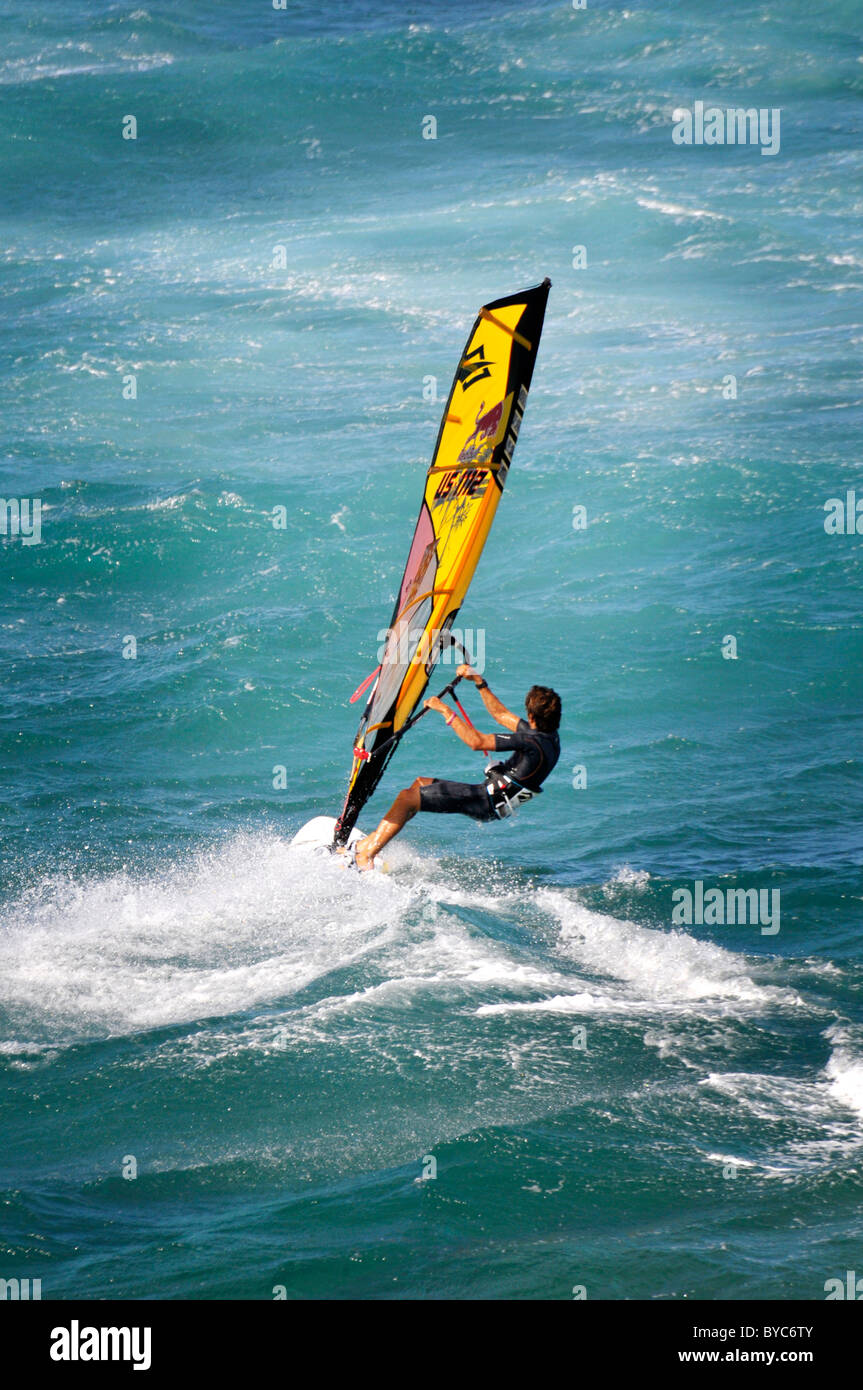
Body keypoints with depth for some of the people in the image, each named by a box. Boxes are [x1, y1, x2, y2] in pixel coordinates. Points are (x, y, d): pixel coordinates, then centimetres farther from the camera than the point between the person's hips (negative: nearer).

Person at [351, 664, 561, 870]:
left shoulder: (530, 742, -25)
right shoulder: (548, 735, 3)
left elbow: (477, 741, -27)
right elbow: (502, 715, 16)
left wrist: (445, 710, -20)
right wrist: (479, 682, 16)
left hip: (487, 802, -10)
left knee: (408, 798, -7)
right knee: (420, 784, 20)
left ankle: (368, 852, -1)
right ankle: (378, 838, 24)